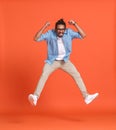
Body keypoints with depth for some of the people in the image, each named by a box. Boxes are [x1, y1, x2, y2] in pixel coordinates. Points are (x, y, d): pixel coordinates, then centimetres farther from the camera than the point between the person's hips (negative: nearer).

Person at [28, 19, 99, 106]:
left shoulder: (69, 32, -10)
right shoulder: (50, 33, -15)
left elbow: (83, 36, -15)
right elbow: (36, 39, -21)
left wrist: (75, 24, -23)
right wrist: (44, 27, -29)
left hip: (65, 61, 3)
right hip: (52, 61, -2)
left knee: (77, 75, -5)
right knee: (44, 75, -24)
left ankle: (86, 96, 0)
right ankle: (35, 96, -33)